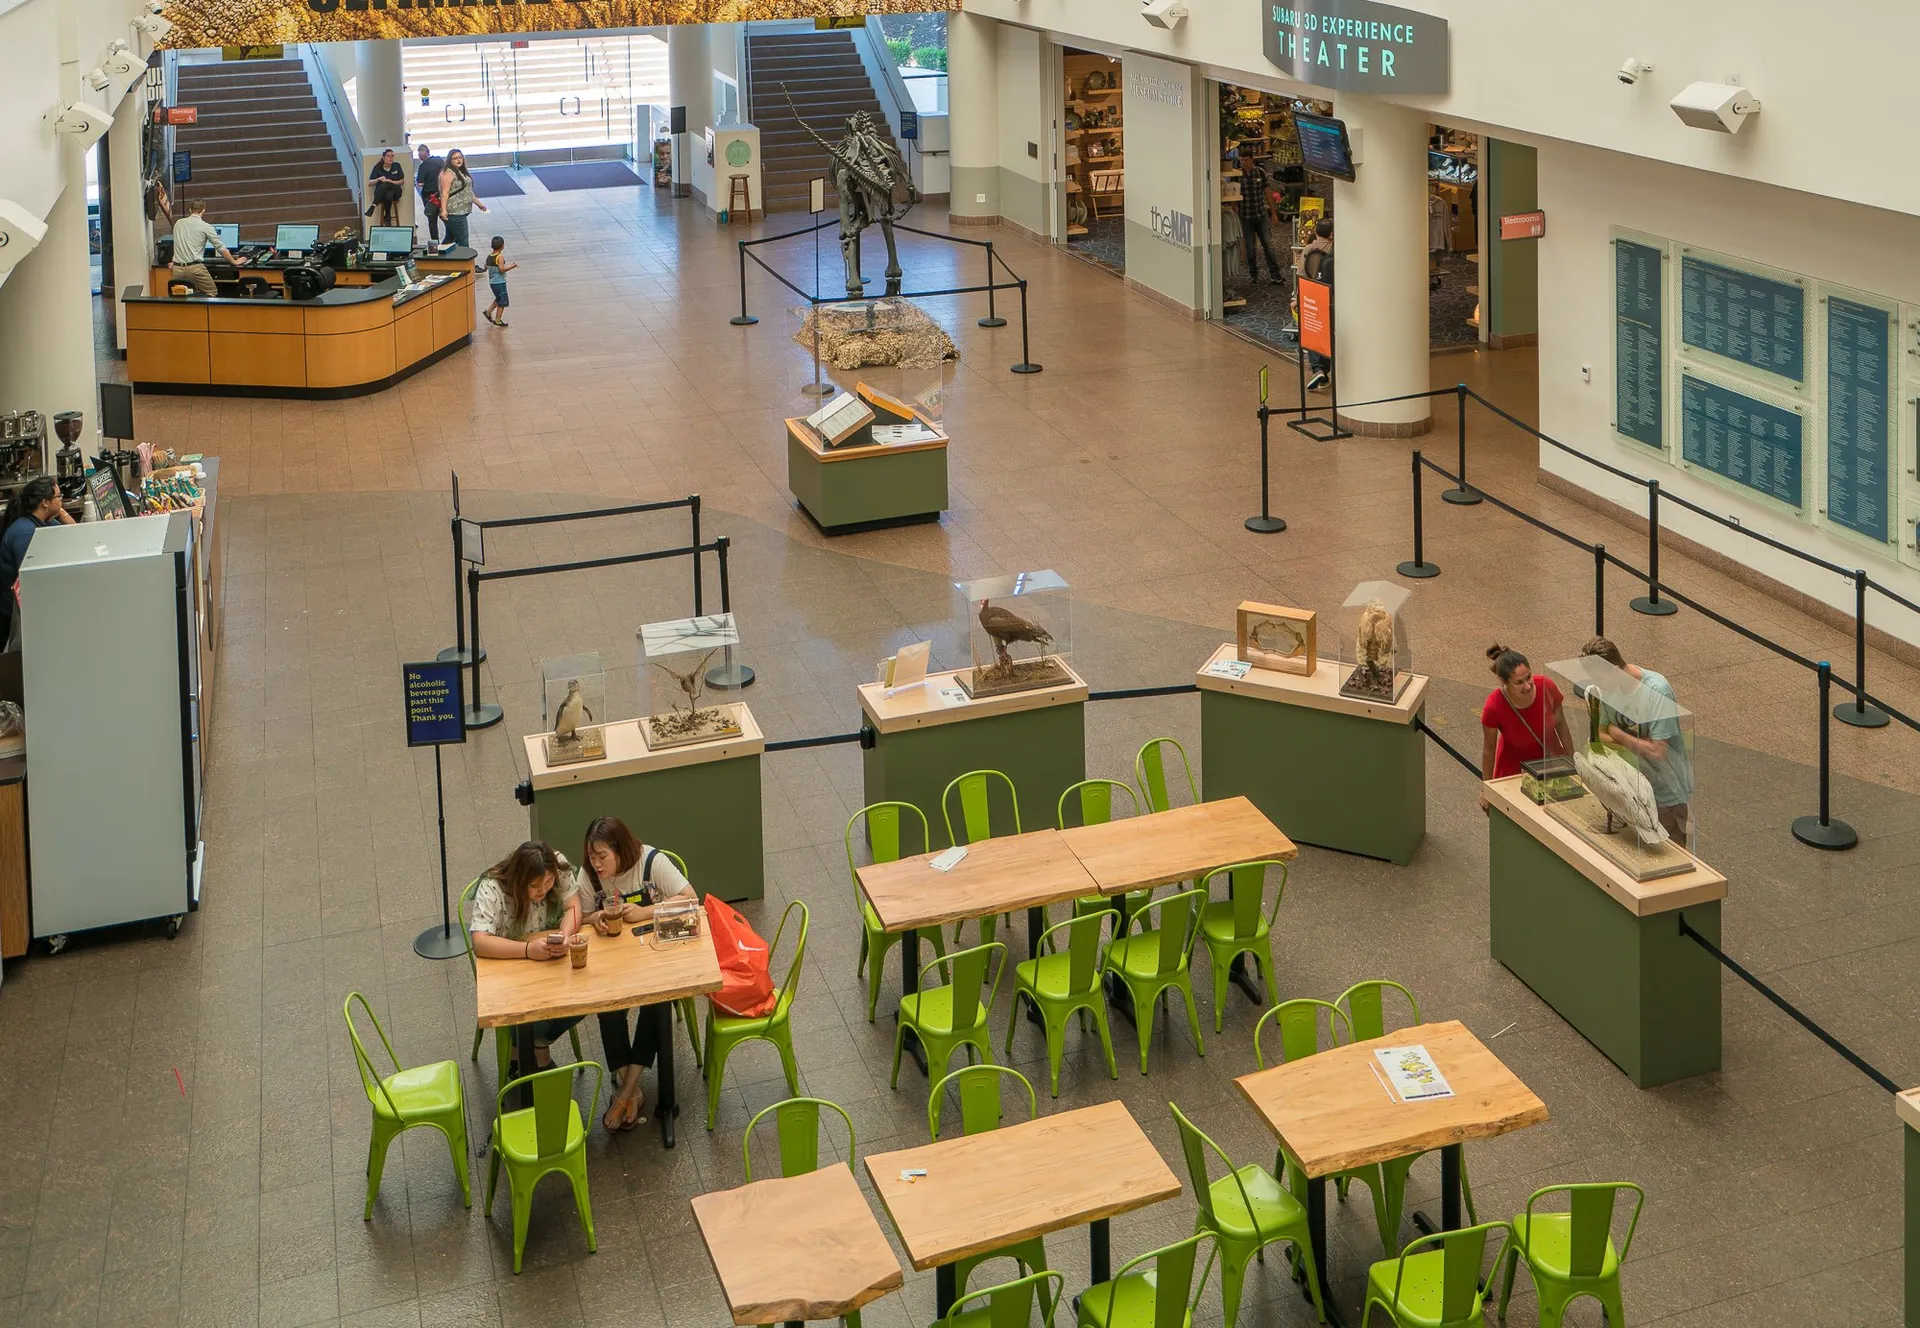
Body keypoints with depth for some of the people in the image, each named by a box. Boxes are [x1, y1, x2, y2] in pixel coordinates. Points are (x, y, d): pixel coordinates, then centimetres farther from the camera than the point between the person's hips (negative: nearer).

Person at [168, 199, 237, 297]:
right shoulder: (206, 227, -2)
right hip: (195, 268, -5)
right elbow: (220, 248, 1)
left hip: (177, 269, 5)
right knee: (212, 293, 4)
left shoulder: (178, 223, 12)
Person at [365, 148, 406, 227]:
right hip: (381, 193, 0)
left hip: (395, 191, 0)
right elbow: (369, 183, 1)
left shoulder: (397, 166, 5)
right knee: (388, 196, -39)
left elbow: (402, 181, 6)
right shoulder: (378, 167, 3)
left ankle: (373, 205, -29)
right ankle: (387, 217, -31)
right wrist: (378, 179, -20)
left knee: (385, 185, -37)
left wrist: (391, 182, -11)